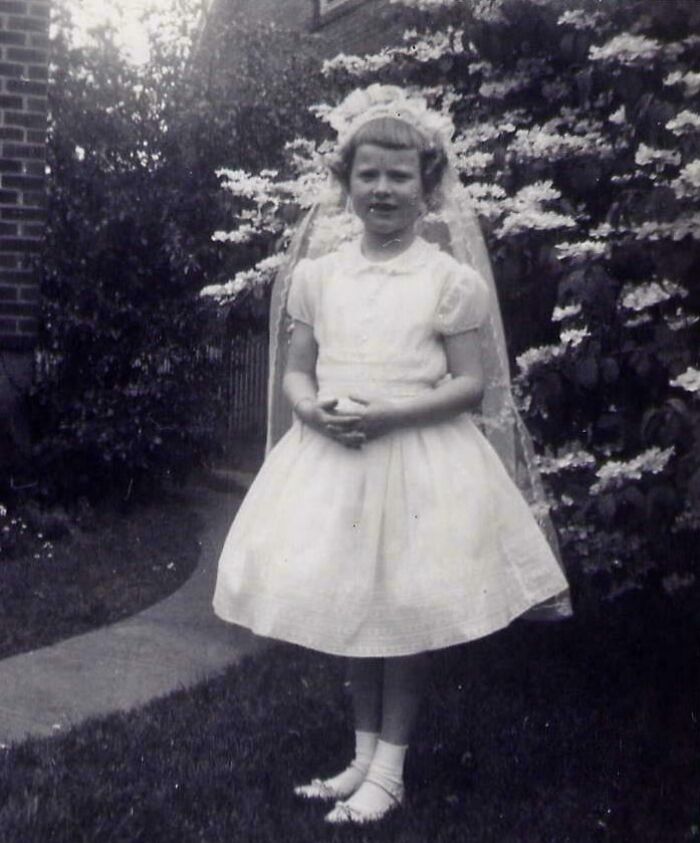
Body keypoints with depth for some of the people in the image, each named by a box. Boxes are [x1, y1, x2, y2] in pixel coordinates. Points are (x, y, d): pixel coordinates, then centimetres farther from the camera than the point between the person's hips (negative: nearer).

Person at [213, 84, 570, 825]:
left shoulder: (452, 280, -5)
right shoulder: (318, 274, 6)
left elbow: (471, 383, -7)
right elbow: (295, 371, 9)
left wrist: (387, 414, -19)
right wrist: (312, 409, -14)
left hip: (417, 463, -3)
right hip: (331, 458, 4)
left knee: (405, 611, 3)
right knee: (348, 607, 11)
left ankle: (389, 769, 18)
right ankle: (364, 753, 28)